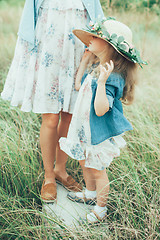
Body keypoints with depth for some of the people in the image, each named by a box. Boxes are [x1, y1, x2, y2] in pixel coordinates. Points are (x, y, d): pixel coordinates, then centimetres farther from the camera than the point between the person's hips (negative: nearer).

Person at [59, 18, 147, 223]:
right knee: (84, 162, 24)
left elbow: (101, 110, -34)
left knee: (97, 170, 8)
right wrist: (85, 60, 7)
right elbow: (79, 85, 14)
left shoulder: (113, 77, -27)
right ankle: (90, 193, 49)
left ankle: (101, 207, 30)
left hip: (100, 133, -9)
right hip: (85, 128, 9)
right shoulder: (95, 66, 0)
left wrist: (102, 81, -45)